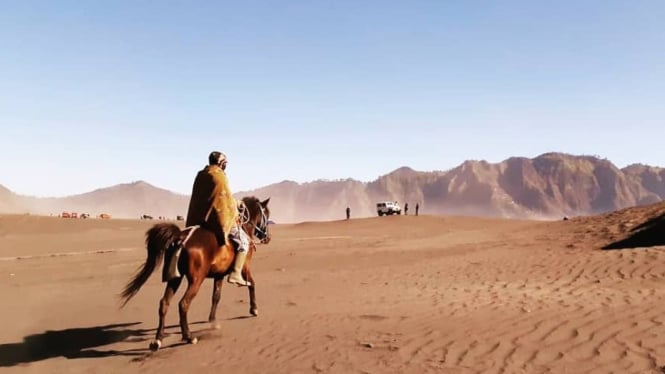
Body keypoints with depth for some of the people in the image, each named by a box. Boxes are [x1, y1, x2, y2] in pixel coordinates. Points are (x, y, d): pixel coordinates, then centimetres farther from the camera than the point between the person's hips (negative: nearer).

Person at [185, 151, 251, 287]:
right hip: (218, 217, -9)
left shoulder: (201, 175, 12)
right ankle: (236, 274, -8)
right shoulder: (219, 175, -13)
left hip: (199, 218, 9)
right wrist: (235, 215, 4)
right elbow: (226, 198, -13)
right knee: (243, 240, -1)